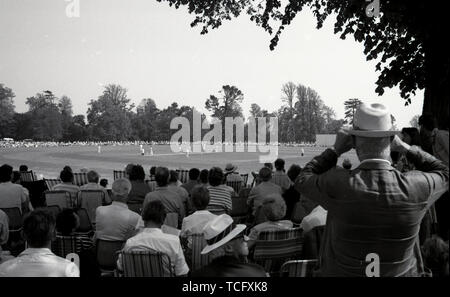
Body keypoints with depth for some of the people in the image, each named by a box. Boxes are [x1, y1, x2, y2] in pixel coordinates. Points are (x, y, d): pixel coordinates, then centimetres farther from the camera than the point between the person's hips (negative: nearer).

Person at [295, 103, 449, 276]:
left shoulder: (338, 184, -26)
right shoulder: (415, 187, -21)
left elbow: (303, 181, -4)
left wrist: (335, 150, -1)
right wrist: (405, 148, 1)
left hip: (343, 272, -1)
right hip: (401, 273, 1)